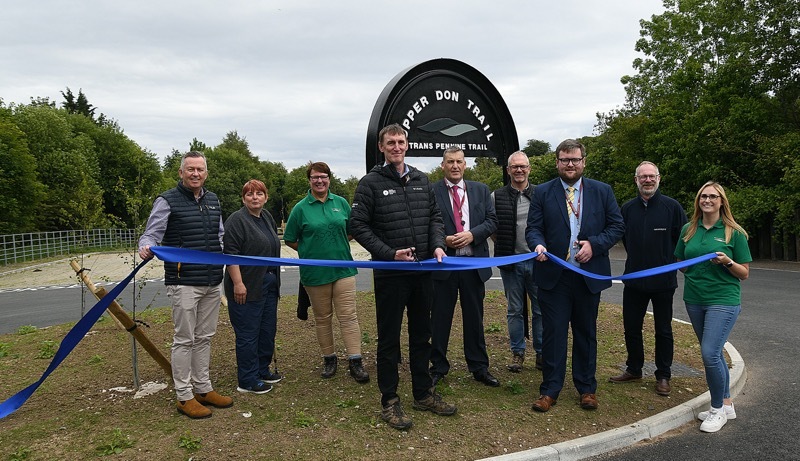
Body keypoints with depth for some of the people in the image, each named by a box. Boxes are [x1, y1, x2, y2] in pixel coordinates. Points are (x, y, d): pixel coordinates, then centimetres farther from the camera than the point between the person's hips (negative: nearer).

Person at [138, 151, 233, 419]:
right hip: (184, 283, -6)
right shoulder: (167, 201, -5)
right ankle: (184, 397, 11)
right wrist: (146, 248, -30)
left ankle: (203, 389, 25)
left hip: (212, 283, 6)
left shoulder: (213, 201, 13)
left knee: (204, 338, 14)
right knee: (184, 340, 0)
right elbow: (151, 235, -10)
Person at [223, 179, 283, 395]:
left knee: (268, 330, 14)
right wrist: (238, 283, -22)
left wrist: (274, 281, 21)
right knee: (248, 333, -1)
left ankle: (262, 370, 27)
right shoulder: (237, 220, -11)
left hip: (268, 286, 8)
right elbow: (231, 254, -17)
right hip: (247, 288, -8)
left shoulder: (267, 217, 13)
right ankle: (247, 381, 7)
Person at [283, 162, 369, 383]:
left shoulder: (341, 203, 5)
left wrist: (338, 244, 6)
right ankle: (329, 359, 24)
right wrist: (310, 251, 1)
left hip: (343, 269, 1)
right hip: (315, 273, -1)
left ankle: (355, 361, 3)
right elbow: (290, 240, 5)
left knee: (348, 315, -2)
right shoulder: (301, 208, -1)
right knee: (322, 318, 10)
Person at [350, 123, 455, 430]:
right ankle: (389, 402, 18)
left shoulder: (421, 180, 10)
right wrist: (389, 254, -17)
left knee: (421, 335, 15)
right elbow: (358, 226, -9)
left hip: (422, 271, 5)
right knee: (389, 338, 5)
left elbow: (434, 216, 14)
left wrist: (437, 244, -5)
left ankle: (423, 393, 30)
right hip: (390, 273, -5)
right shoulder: (371, 183, -6)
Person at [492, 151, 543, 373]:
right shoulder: (497, 197, 1)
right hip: (511, 262, 0)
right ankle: (517, 353, 21)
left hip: (537, 261, 1)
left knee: (540, 309, 7)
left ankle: (541, 353, 21)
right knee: (515, 310, 9)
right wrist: (504, 246, 2)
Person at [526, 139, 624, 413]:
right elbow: (533, 228, 0)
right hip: (553, 276, -1)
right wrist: (538, 245, -22)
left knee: (586, 333, 13)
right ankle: (550, 390, 15)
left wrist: (594, 244, -12)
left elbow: (617, 226, 4)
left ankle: (587, 388, 27)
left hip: (589, 275, 1)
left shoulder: (602, 191, 5)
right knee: (553, 333, 3)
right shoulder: (542, 193, 2)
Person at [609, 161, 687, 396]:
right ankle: (634, 369, 28)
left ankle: (663, 376, 22)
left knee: (663, 330, 9)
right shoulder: (627, 208, 4)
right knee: (631, 327, 11)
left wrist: (669, 262, -1)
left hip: (663, 280, -3)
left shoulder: (672, 206, -6)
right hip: (633, 279, 3)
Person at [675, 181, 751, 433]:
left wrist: (727, 262, -19)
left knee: (710, 353, -13)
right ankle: (727, 405, 28)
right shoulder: (688, 230, 6)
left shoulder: (734, 232, -4)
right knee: (713, 353, 13)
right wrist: (691, 272, -1)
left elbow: (744, 273, -2)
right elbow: (681, 262, 18)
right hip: (694, 300, 5)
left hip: (723, 300, -5)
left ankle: (717, 409, 6)